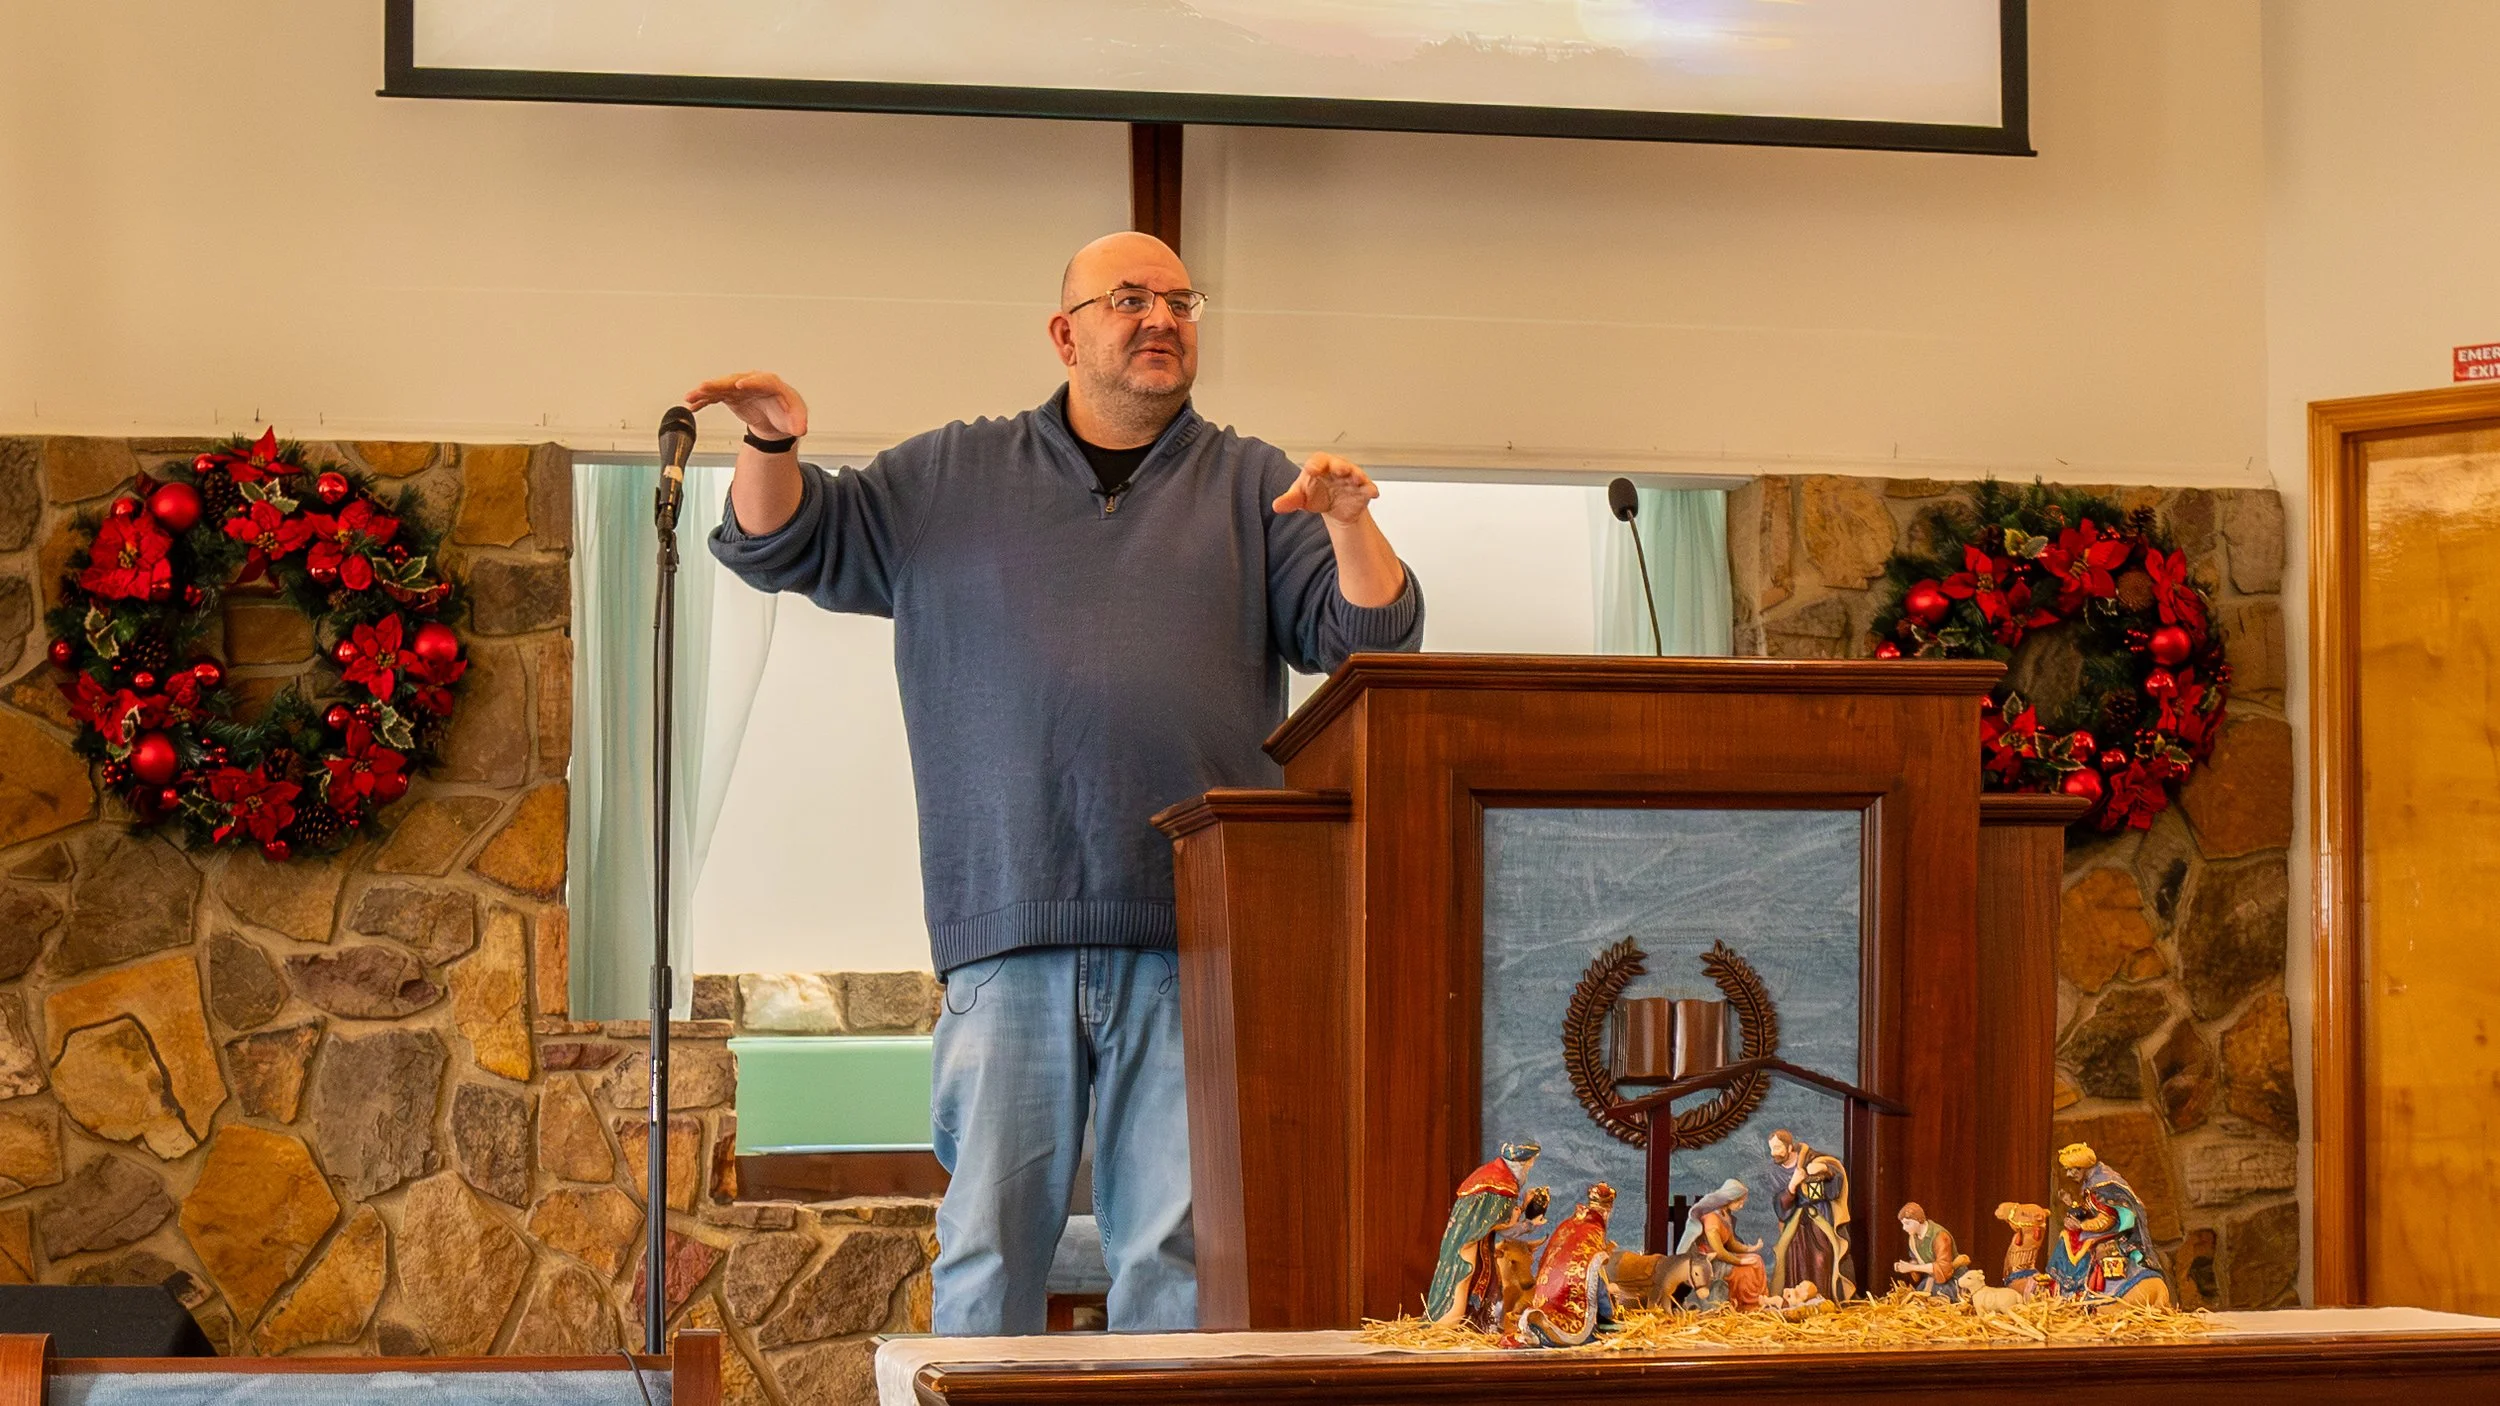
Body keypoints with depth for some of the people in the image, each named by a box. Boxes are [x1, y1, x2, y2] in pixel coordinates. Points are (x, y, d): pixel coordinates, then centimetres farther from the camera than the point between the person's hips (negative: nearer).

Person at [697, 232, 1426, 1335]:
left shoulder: (1253, 489, 15)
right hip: (1007, 931, 0)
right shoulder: (951, 478, 17)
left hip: (1191, 942, 0)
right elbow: (781, 544, 18)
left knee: (1176, 1250, -2)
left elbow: (1368, 637, 8)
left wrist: (1351, 524, -11)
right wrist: (773, 446, -3)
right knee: (988, 1239, -1)